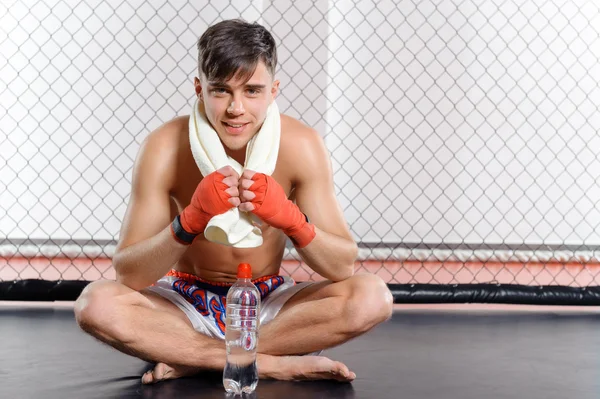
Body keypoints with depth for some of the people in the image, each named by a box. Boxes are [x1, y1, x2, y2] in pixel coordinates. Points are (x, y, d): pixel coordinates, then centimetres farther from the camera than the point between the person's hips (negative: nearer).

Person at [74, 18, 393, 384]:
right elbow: (128, 275, -21)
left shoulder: (301, 146, -17)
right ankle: (273, 364, -24)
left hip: (269, 302, 1)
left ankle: (193, 359, -19)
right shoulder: (165, 148, -19)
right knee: (95, 304, -30)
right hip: (188, 301, -1)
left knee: (373, 297, -25)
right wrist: (190, 221, -38)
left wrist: (292, 219, -36)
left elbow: (343, 267, -16)